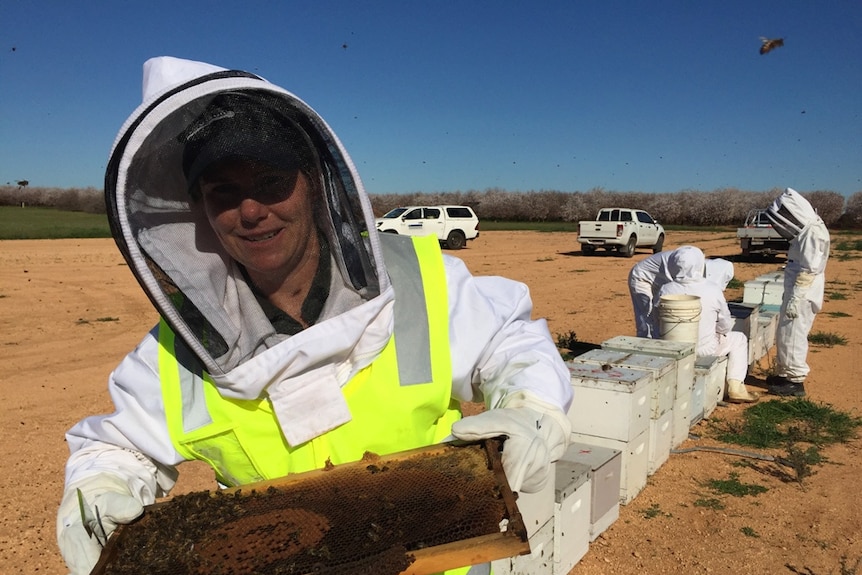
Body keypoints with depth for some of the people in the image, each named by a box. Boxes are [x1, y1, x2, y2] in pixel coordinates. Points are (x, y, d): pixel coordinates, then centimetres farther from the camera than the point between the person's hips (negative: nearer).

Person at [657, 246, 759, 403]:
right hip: (705, 349, -3)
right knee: (739, 339, 24)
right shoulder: (713, 290, -16)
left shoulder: (666, 290, -13)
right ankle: (735, 387, 17)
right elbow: (725, 325, -5)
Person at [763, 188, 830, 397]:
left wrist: (795, 298, -22)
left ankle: (795, 381, 6)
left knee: (792, 336, -3)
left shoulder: (813, 232, -18)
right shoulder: (806, 230, 13)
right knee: (784, 335, 17)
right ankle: (784, 374, 27)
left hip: (802, 296, -10)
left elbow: (809, 270, -22)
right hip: (796, 292, 10)